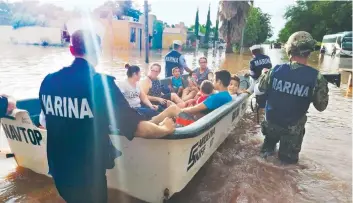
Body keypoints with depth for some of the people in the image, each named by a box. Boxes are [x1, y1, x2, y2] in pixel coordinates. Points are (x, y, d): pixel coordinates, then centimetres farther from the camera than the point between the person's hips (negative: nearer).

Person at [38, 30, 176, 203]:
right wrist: (165, 129, -4)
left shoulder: (48, 81, -5)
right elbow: (139, 129, -23)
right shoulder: (102, 83, -22)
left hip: (58, 170, 6)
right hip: (89, 174, -5)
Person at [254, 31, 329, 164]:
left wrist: (264, 75, 15)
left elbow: (257, 90, -2)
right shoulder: (316, 77, -21)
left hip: (271, 121, 2)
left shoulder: (276, 70, -17)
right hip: (293, 127, -1)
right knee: (289, 157, 27)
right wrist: (322, 84, 6)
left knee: (270, 141, 35)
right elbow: (321, 107, -8)